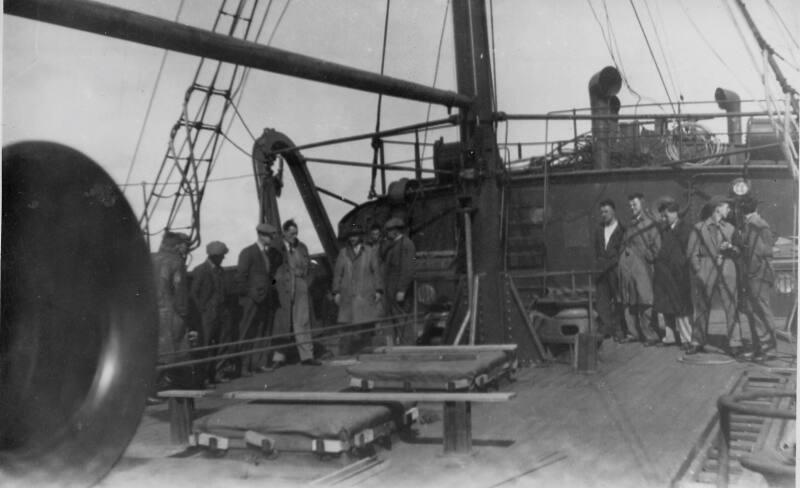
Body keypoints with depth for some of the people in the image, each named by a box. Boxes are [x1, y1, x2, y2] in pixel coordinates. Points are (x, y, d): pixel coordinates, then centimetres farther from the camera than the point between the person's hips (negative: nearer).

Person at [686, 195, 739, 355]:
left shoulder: (729, 228, 15)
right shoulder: (699, 228, 4)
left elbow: (737, 252, 15)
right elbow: (691, 252, 1)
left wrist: (731, 247, -6)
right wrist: (698, 272, -7)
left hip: (726, 270, 2)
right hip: (706, 270, -2)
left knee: (731, 306, -6)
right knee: (702, 308, 3)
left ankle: (734, 343, -1)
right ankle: (697, 342, 13)